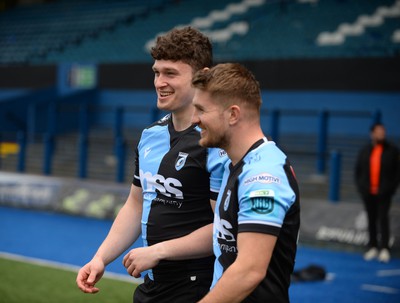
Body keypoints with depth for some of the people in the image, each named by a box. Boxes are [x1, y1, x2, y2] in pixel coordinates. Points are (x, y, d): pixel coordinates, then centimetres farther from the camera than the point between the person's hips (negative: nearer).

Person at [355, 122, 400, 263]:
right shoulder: (364, 150, 8)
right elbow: (358, 170, 11)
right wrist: (361, 187, 2)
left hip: (384, 193, -3)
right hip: (368, 193, 3)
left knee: (383, 219, -8)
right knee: (371, 220, 8)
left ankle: (384, 249, -8)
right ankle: (373, 247, 14)